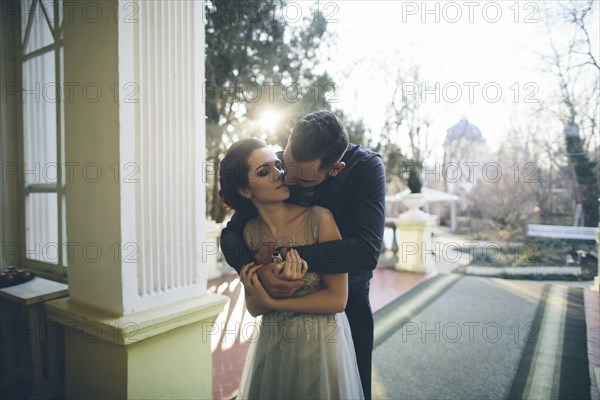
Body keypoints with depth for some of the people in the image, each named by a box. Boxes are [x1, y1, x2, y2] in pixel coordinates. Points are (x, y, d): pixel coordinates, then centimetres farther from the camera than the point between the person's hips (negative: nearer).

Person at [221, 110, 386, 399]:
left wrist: (291, 253, -35)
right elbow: (230, 234, -14)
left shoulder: (366, 168, -24)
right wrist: (257, 269, -35)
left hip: (348, 295, -1)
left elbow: (367, 251, -34)